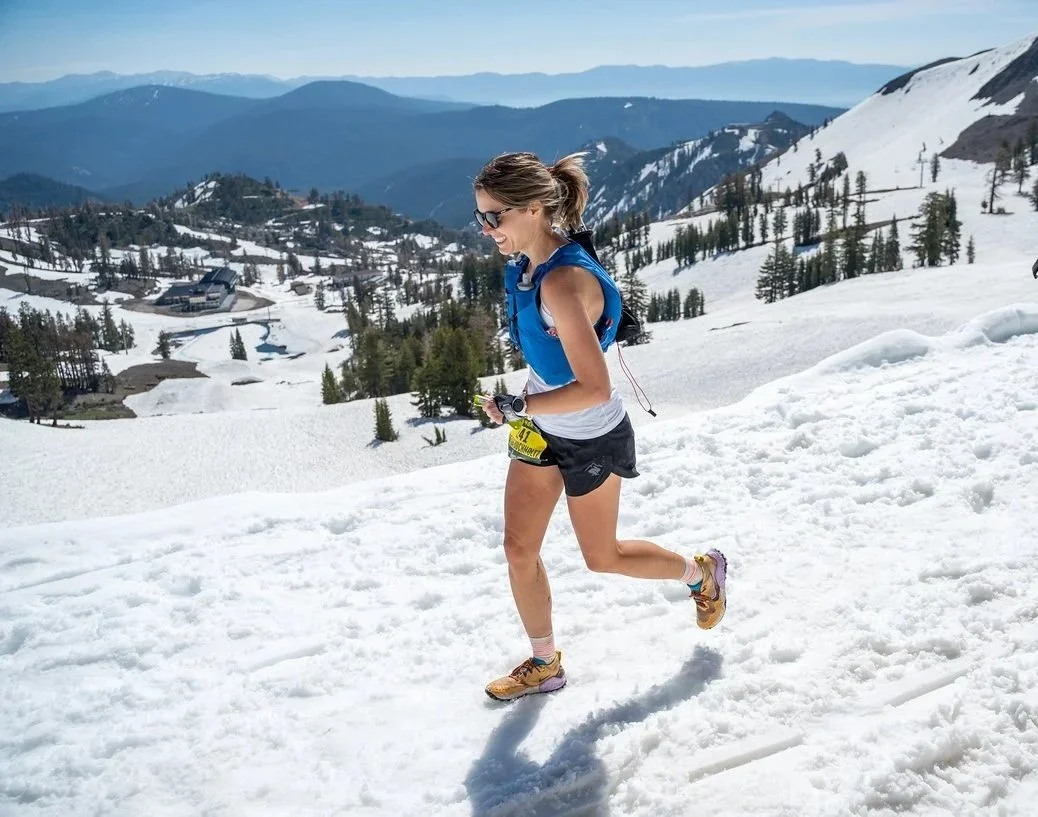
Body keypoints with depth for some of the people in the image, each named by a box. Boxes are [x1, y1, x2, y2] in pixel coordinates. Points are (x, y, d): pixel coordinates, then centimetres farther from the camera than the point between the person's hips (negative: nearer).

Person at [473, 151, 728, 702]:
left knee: (602, 558, 13)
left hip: (591, 439, -8)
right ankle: (544, 665, 30)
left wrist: (517, 407, -27)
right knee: (518, 549, 9)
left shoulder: (563, 283, -33)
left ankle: (701, 572, 40)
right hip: (541, 428, 8)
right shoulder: (525, 263, -5)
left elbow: (594, 389, -34)